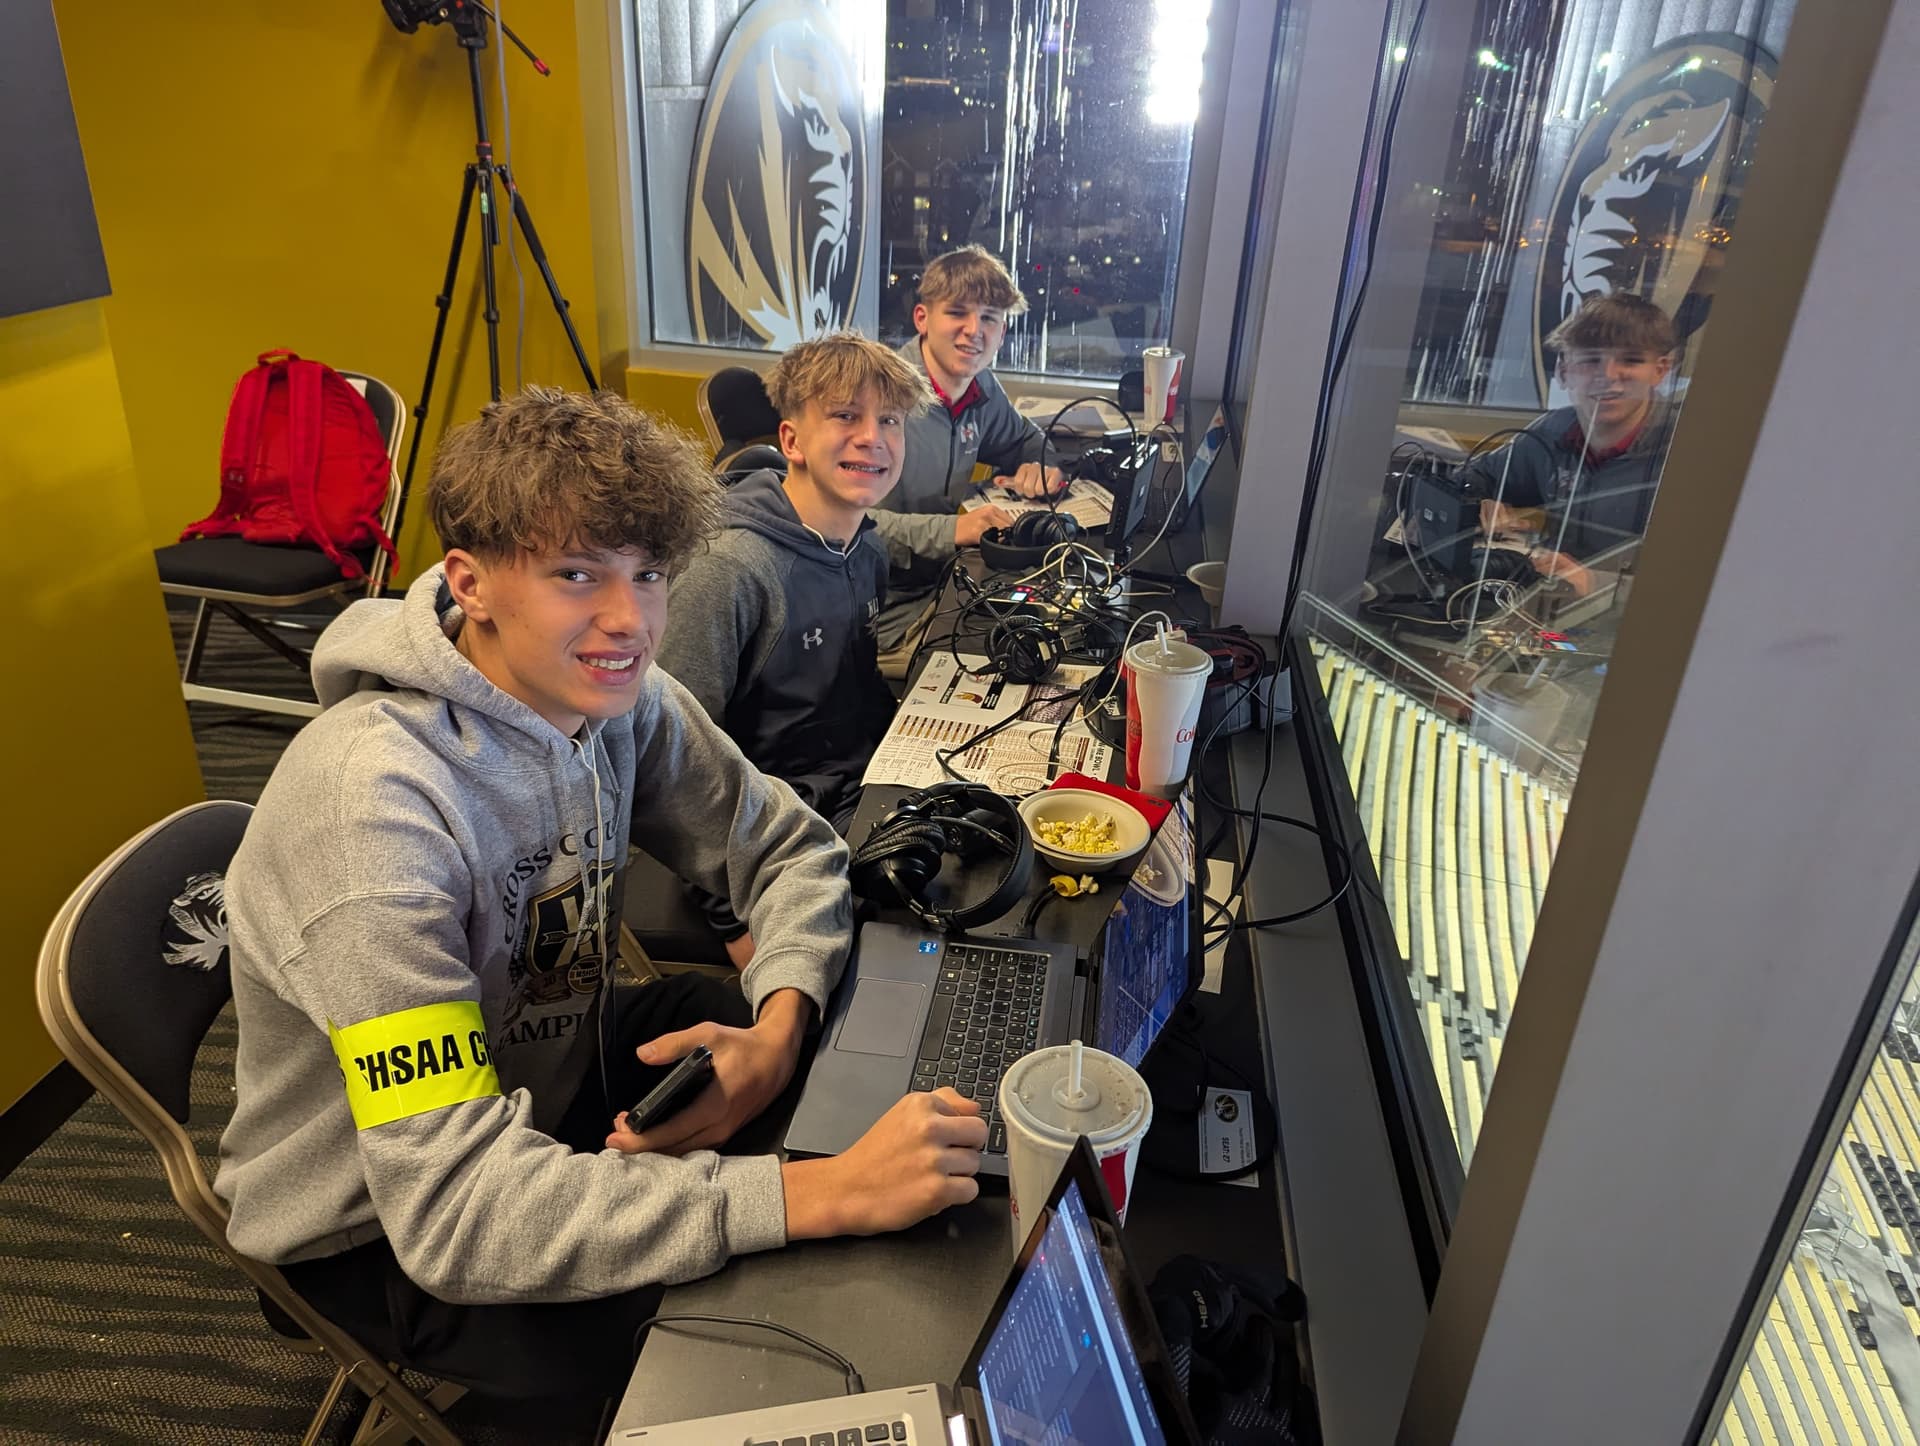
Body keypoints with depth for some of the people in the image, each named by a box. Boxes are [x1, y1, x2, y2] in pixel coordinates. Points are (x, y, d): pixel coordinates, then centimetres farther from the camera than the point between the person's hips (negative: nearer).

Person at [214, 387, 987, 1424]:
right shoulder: (374, 802, -35)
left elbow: (790, 849, -3)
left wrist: (776, 1038, -23)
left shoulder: (618, 695, -13)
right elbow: (454, 1212, -39)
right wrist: (820, 1194, -45)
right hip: (382, 1228, -6)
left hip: (547, 1074, 7)